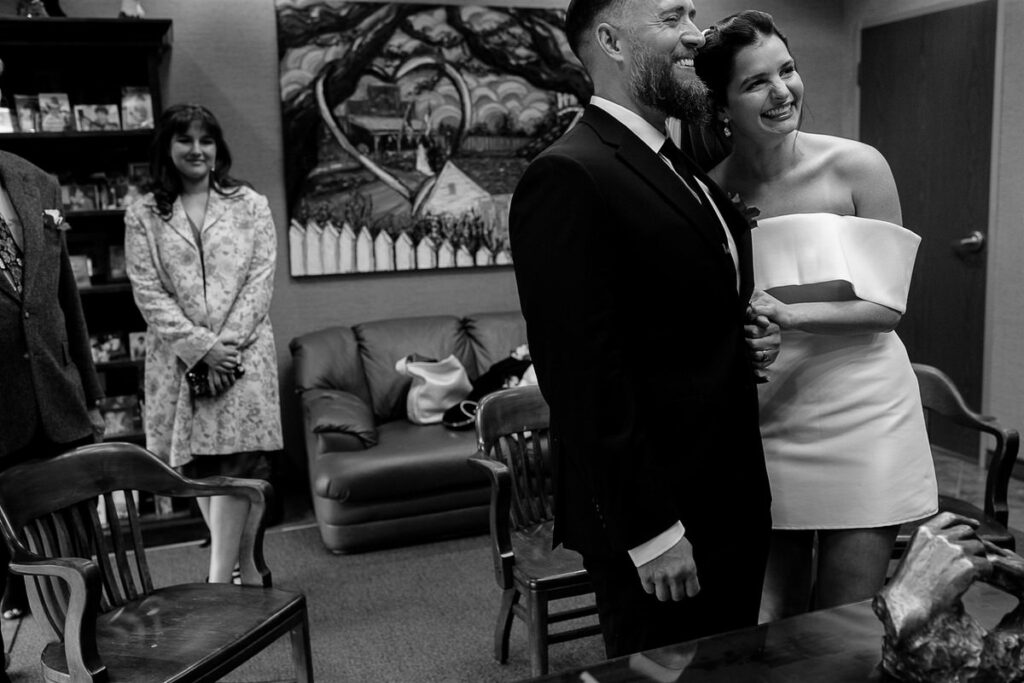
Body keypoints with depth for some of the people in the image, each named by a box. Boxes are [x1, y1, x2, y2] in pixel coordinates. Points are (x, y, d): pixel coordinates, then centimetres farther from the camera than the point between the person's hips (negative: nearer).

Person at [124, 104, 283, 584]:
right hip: (179, 358, 1)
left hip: (243, 354, -1)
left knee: (235, 460, -10)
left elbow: (260, 281, -1)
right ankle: (234, 564, 22)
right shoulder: (143, 215, 7)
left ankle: (218, 582, -6)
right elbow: (148, 293, -2)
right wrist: (201, 346, -13)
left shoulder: (250, 204, 7)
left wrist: (227, 343, -12)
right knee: (197, 465, 7)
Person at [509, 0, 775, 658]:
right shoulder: (567, 178, -17)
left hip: (733, 500, 9)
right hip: (653, 517, -8)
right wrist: (648, 529, -20)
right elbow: (584, 375, -21)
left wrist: (751, 334, 1)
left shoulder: (694, 176, 12)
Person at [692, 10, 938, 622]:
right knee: (762, 634, 10)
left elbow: (888, 305, -5)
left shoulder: (856, 167, -6)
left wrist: (788, 314, -19)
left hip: (858, 417, -1)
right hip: (762, 423, 2)